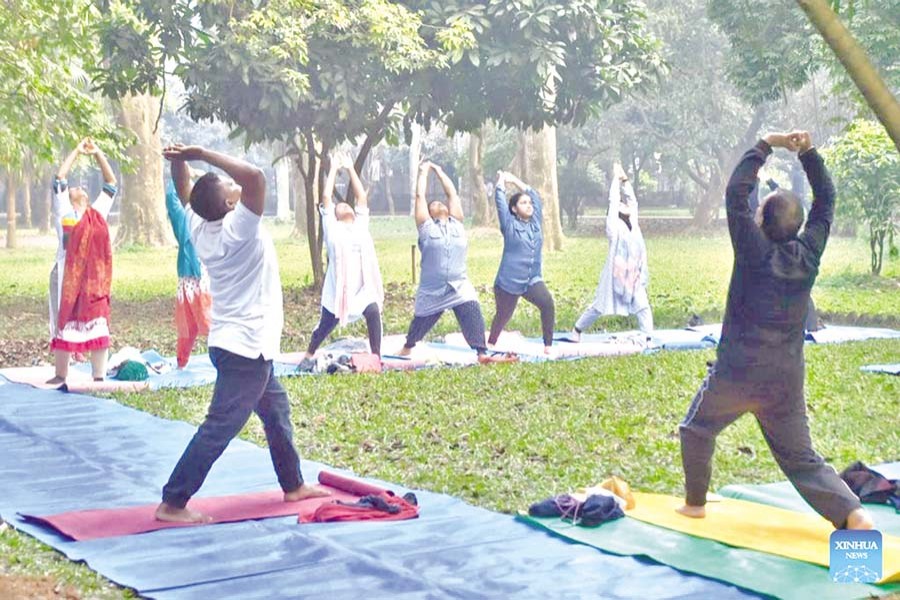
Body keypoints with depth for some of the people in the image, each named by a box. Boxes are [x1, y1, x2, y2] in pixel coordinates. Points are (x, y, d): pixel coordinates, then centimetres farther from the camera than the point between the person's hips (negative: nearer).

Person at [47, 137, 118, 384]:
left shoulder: (98, 211, 15)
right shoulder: (63, 211, 5)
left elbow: (111, 183, 19)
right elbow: (59, 178, -2)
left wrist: (98, 154, 14)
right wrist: (77, 151, 3)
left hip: (95, 276, 4)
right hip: (67, 276, -4)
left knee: (98, 324, 4)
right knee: (65, 325, 2)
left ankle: (99, 377, 9)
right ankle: (61, 376, 9)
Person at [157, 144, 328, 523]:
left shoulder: (200, 226, 0)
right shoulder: (236, 230, -22)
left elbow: (184, 192, 13)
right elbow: (254, 176, -33)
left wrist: (179, 160, -5)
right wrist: (204, 155, -28)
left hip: (239, 342, 10)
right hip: (246, 346, -10)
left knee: (276, 408, 23)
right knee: (220, 427, -6)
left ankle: (293, 485, 36)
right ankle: (173, 504, -5)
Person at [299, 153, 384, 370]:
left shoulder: (361, 225, 16)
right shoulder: (332, 228, 7)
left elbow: (362, 197, 15)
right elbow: (326, 197, 3)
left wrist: (350, 169, 19)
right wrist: (334, 169, 11)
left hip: (364, 287, 2)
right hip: (338, 289, -2)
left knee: (374, 315, -21)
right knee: (326, 326, 9)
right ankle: (309, 356, 33)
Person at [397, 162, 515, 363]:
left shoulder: (456, 223, 10)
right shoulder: (426, 227, 1)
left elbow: (452, 193, 12)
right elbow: (419, 196, 2)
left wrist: (439, 170, 18)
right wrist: (424, 172, 13)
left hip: (460, 287, 2)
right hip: (432, 291, -2)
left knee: (473, 315, -19)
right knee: (420, 322, 13)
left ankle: (482, 354, -22)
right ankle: (408, 347, 40)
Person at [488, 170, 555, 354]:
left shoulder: (536, 222, 9)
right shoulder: (509, 225, -3)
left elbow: (534, 195, 17)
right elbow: (500, 199, -3)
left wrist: (514, 180, 22)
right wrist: (501, 179, 12)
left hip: (533, 280, 3)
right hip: (508, 282, -3)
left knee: (548, 304, -22)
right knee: (503, 315, 10)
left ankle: (548, 345, -15)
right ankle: (490, 343, 36)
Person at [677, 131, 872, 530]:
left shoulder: (754, 251, -13)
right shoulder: (808, 254, -2)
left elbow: (736, 191, -10)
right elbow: (826, 198, 11)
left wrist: (765, 146, -4)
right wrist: (807, 153, 5)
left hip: (734, 376, -4)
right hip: (786, 381, 4)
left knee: (697, 430, 22)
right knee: (801, 459, 9)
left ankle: (695, 503, 28)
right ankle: (853, 514, -9)